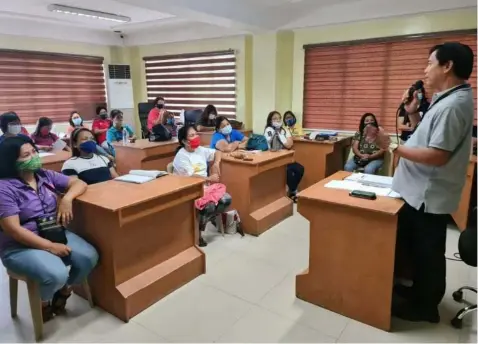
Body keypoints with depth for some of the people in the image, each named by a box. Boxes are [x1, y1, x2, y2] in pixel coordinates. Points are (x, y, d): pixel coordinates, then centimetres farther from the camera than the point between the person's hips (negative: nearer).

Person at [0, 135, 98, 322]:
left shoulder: (46, 175, 4)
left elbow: (79, 183, 7)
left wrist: (67, 198, -16)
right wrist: (50, 246, -22)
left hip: (55, 234, 6)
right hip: (20, 246, -5)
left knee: (89, 257, -17)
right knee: (57, 274, -30)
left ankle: (64, 290, 13)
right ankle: (44, 302, 8)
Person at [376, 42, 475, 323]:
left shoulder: (453, 105, -23)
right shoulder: (450, 99, 10)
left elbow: (438, 155, -28)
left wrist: (393, 147, -25)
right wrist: (414, 113, 6)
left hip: (429, 194, -10)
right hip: (423, 191, 10)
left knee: (427, 251, 6)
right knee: (418, 247, 22)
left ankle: (425, 306, 24)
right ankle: (420, 291, 40)